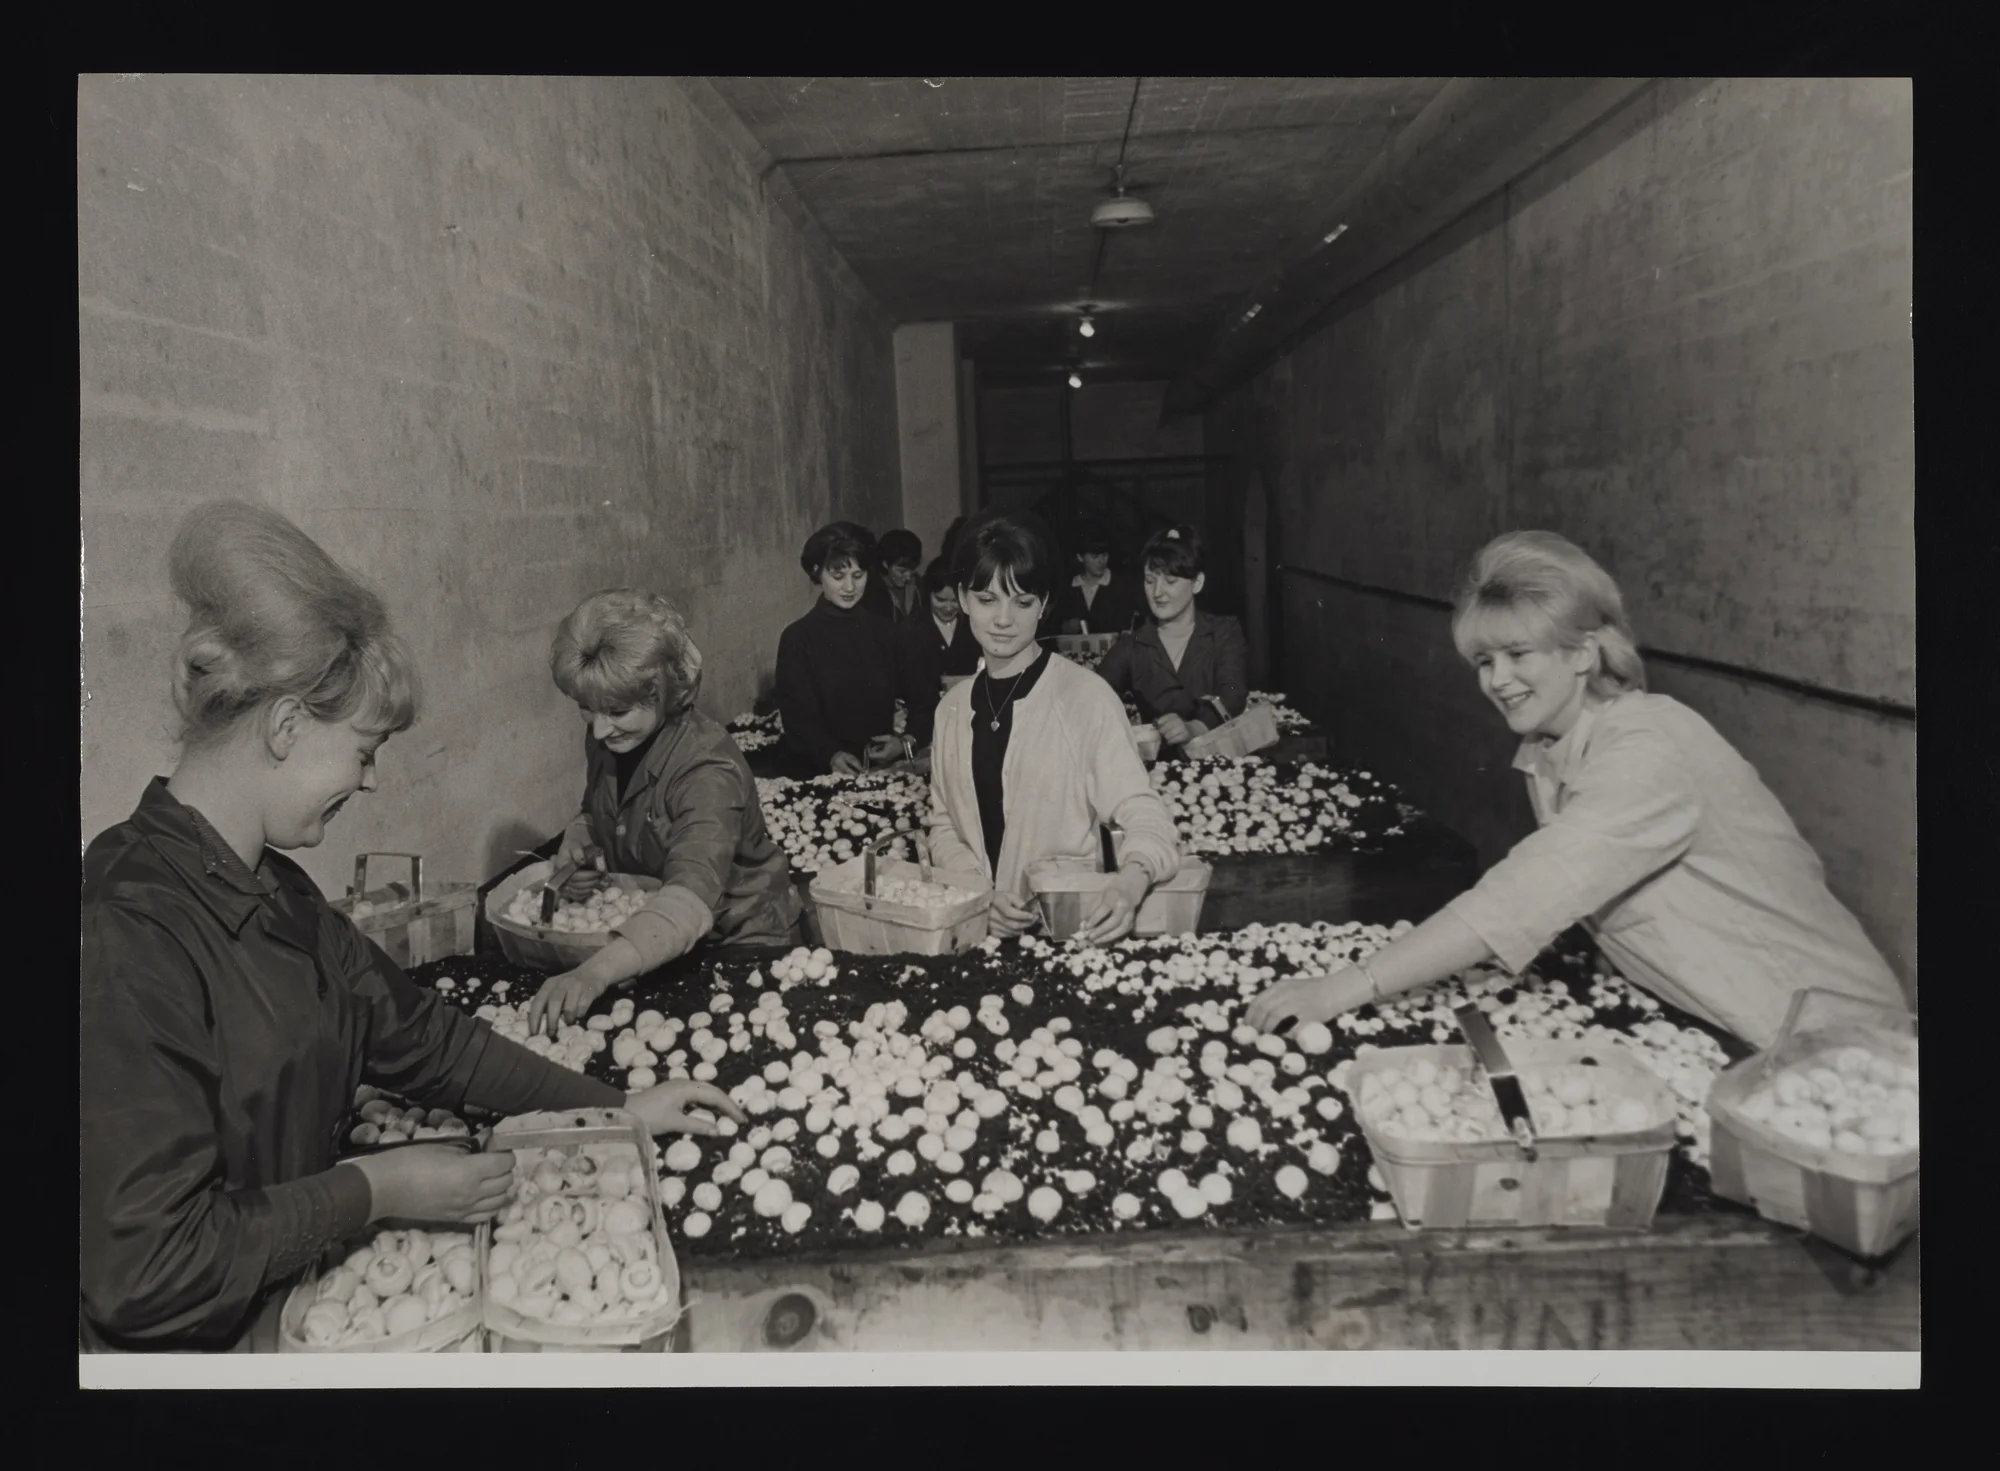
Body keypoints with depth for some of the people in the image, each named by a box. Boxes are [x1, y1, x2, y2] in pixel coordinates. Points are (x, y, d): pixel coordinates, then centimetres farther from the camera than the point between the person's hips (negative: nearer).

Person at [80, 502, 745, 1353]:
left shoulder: (271, 892, 4)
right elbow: (146, 1269, -25)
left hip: (284, 1290, 8)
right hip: (191, 1340, -8)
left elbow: (416, 1035, 9)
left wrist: (615, 1109, 7)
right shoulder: (125, 940, -25)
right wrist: (376, 1192, -16)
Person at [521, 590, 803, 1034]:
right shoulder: (605, 739, -6)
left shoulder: (708, 770, -29)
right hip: (645, 937, 6)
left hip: (740, 942, -5)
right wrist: (577, 838, -8)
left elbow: (689, 900, -44)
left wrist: (595, 973, -59)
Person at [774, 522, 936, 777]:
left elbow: (922, 700, 8)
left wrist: (908, 742, -10)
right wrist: (831, 756, -25)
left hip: (885, 769, 2)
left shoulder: (883, 631, 9)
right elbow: (799, 721, -7)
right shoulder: (797, 639, -1)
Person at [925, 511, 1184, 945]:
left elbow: (1144, 815, -12)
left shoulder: (1086, 696, -6)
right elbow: (944, 826, 14)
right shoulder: (952, 707, 10)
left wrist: (1131, 881, -33)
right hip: (977, 930, 3)